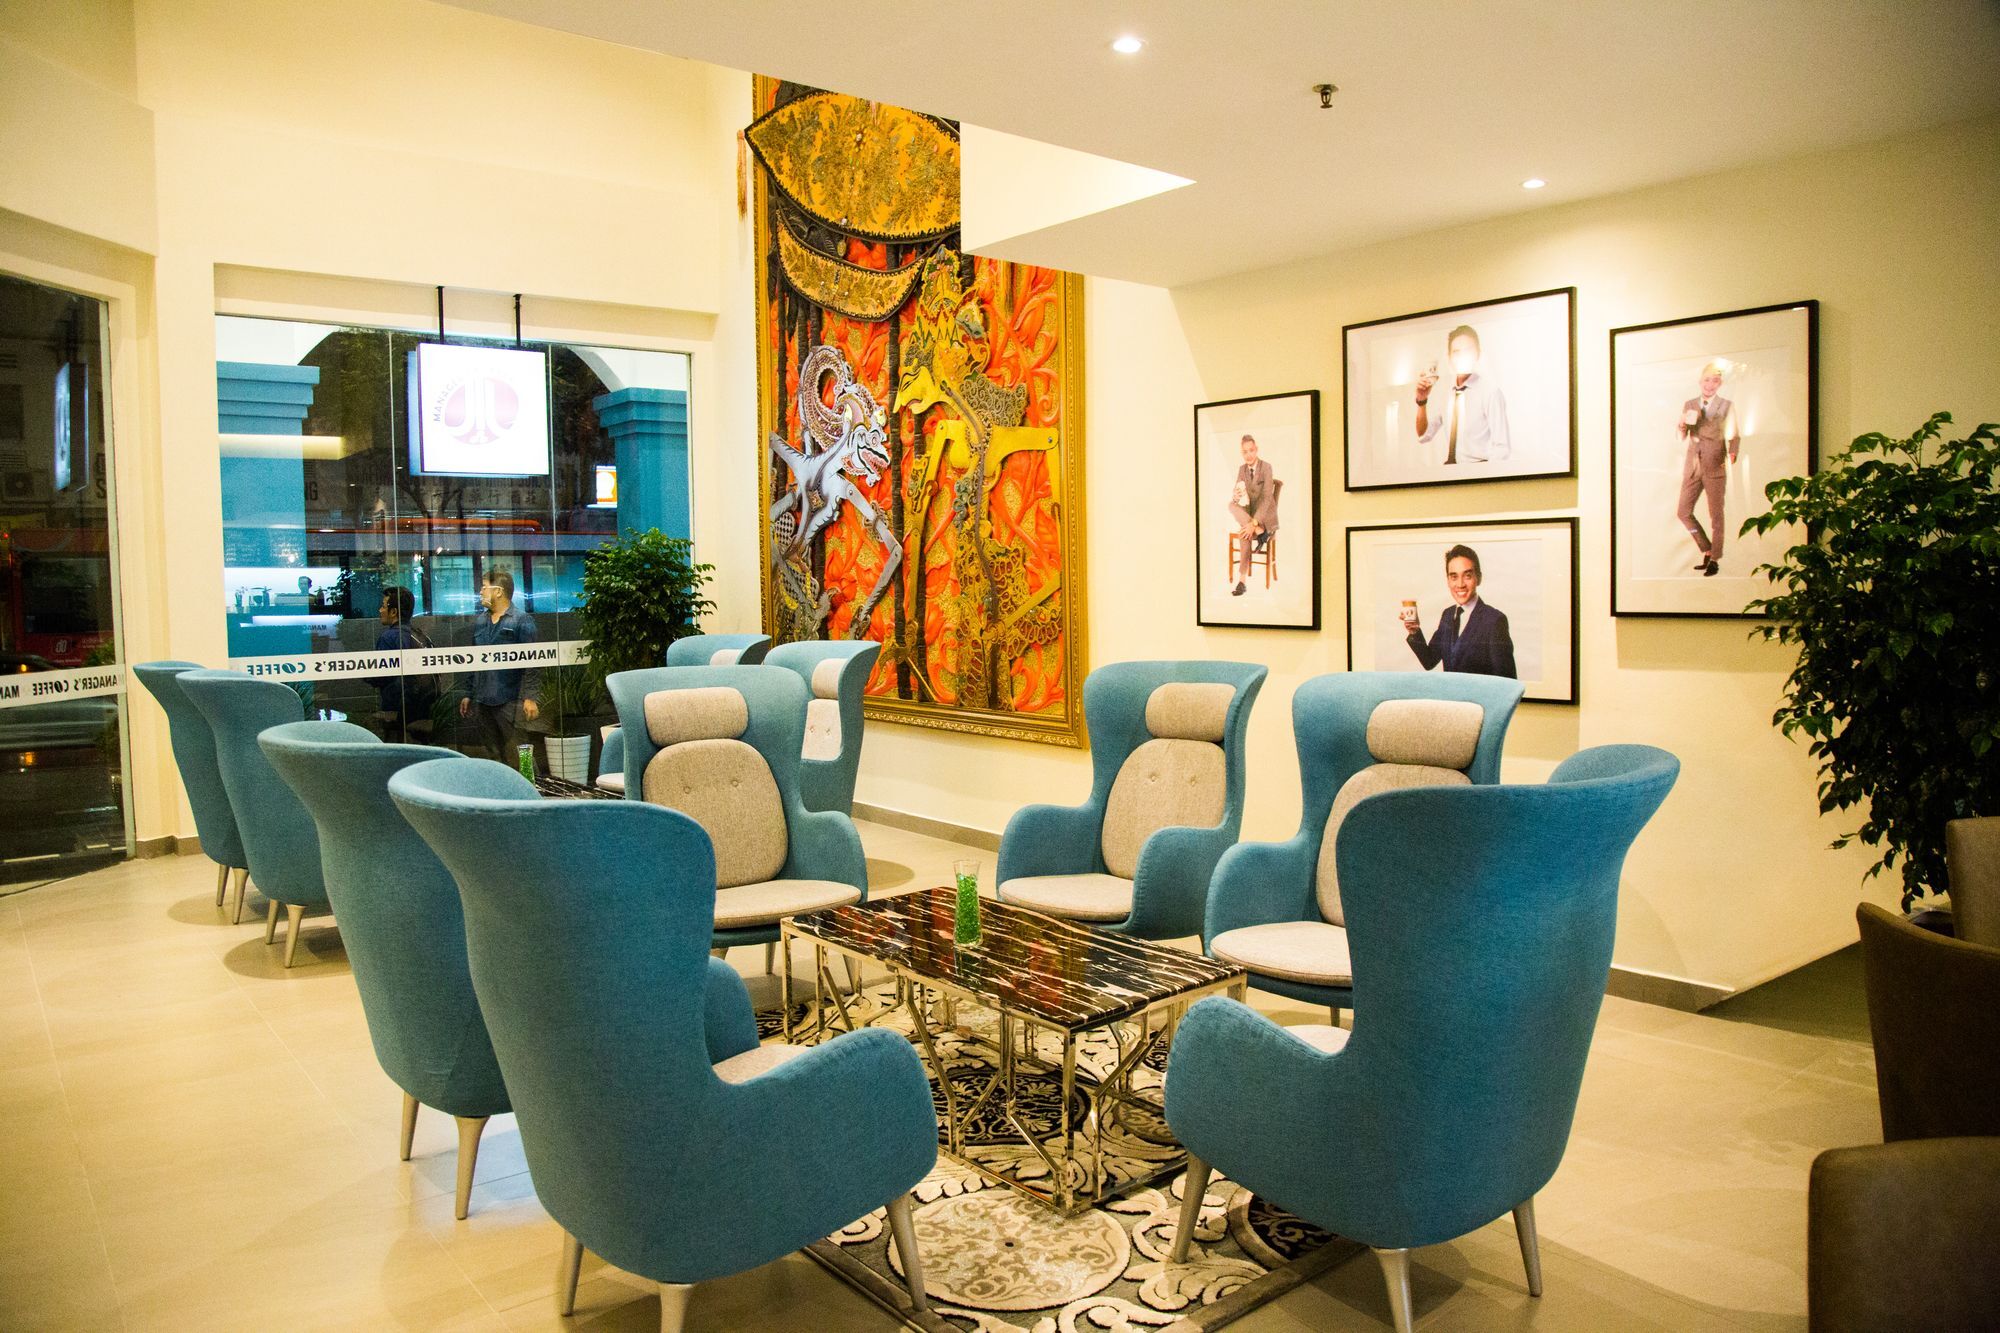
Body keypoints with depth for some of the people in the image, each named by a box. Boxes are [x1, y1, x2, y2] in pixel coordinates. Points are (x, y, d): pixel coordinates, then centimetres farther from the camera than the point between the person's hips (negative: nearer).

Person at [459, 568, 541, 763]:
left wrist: (530, 697, -16)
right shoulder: (480, 622, 15)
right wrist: (468, 695, 16)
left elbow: (532, 662, -9)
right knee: (491, 752, 11)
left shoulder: (522, 620, -5)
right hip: (483, 701, 7)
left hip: (510, 701, -7)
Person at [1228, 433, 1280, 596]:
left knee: (1245, 533, -35)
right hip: (1249, 514, 6)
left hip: (1266, 517, -6)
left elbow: (1267, 498, -22)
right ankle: (1260, 532, -31)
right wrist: (1235, 496, -25)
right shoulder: (1242, 469, 7)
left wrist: (1254, 523, -34)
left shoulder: (1266, 467, -14)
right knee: (1232, 505, -28)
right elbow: (1236, 493, 4)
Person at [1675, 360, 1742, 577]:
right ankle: (1707, 551, 18)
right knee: (1683, 512, 1)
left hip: (1715, 467, -3)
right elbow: (1681, 437, 6)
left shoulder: (1727, 406, 2)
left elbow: (1733, 435, 4)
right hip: (1692, 467, 3)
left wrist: (1732, 454, -14)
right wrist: (1684, 423, -15)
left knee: (1716, 516, 1)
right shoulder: (1689, 405, 9)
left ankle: (1714, 561, 10)